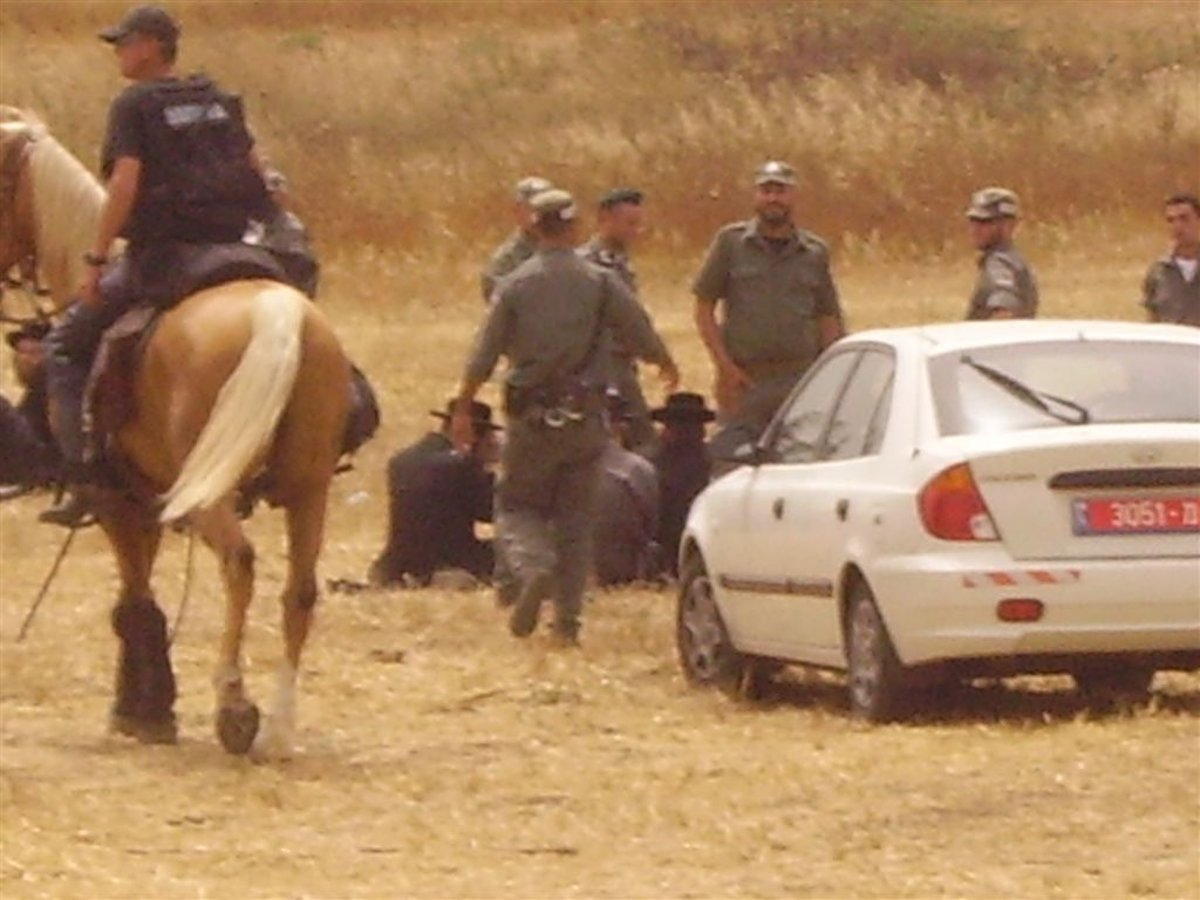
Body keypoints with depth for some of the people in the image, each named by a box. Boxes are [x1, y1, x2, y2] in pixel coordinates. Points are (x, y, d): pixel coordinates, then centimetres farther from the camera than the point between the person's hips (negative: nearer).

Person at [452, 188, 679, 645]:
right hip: (585, 415, 1)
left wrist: (463, 409, 9)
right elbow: (643, 335, 7)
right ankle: (568, 617, 6)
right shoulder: (600, 282, -3)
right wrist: (667, 366, 28)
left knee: (517, 506, 11)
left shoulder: (515, 285, -5)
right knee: (575, 516, 10)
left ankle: (533, 567, -19)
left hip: (531, 418, -1)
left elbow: (483, 357, -3)